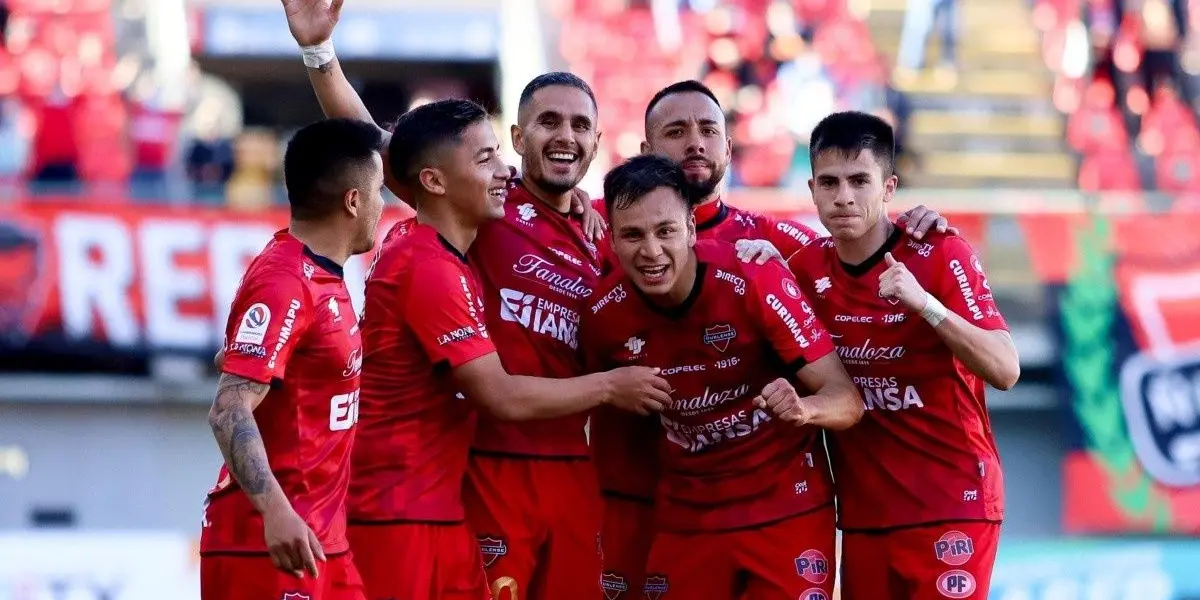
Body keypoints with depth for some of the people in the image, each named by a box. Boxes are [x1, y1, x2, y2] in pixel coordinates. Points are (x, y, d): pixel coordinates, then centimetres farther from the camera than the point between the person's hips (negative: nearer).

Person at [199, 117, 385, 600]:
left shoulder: (323, 278, 13)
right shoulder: (283, 285, -16)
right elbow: (230, 412, -24)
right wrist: (275, 510, -34)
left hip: (321, 540, 10)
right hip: (269, 542, -10)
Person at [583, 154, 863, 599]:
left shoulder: (756, 280, -21)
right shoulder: (604, 313, -11)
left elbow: (846, 399, -20)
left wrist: (803, 408, -40)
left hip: (786, 508, -3)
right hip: (684, 518, 3)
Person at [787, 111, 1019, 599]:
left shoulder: (941, 256, -11)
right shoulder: (808, 268, 3)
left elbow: (1005, 371, -19)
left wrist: (923, 302, -31)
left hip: (951, 504, -5)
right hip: (862, 512, 5)